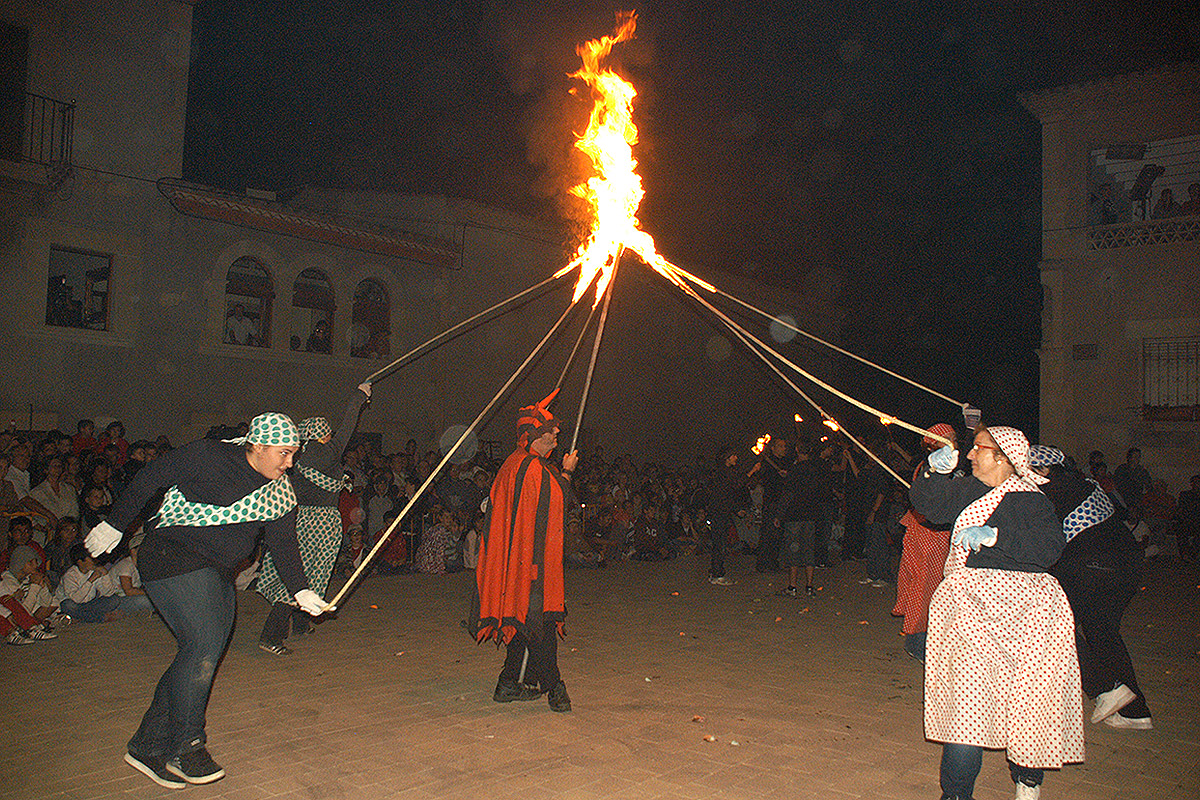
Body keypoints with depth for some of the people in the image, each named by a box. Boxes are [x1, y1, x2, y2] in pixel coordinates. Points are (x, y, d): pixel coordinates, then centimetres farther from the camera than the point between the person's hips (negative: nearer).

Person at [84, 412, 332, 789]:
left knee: (205, 655, 3)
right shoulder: (207, 457, -14)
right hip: (173, 559, -7)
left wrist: (300, 591, -7)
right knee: (204, 642, -18)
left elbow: (283, 542, 5)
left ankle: (149, 747, 17)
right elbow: (149, 478, -5)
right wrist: (114, 525, 1)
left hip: (218, 574, 7)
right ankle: (186, 747, -3)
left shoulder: (280, 492, 5)